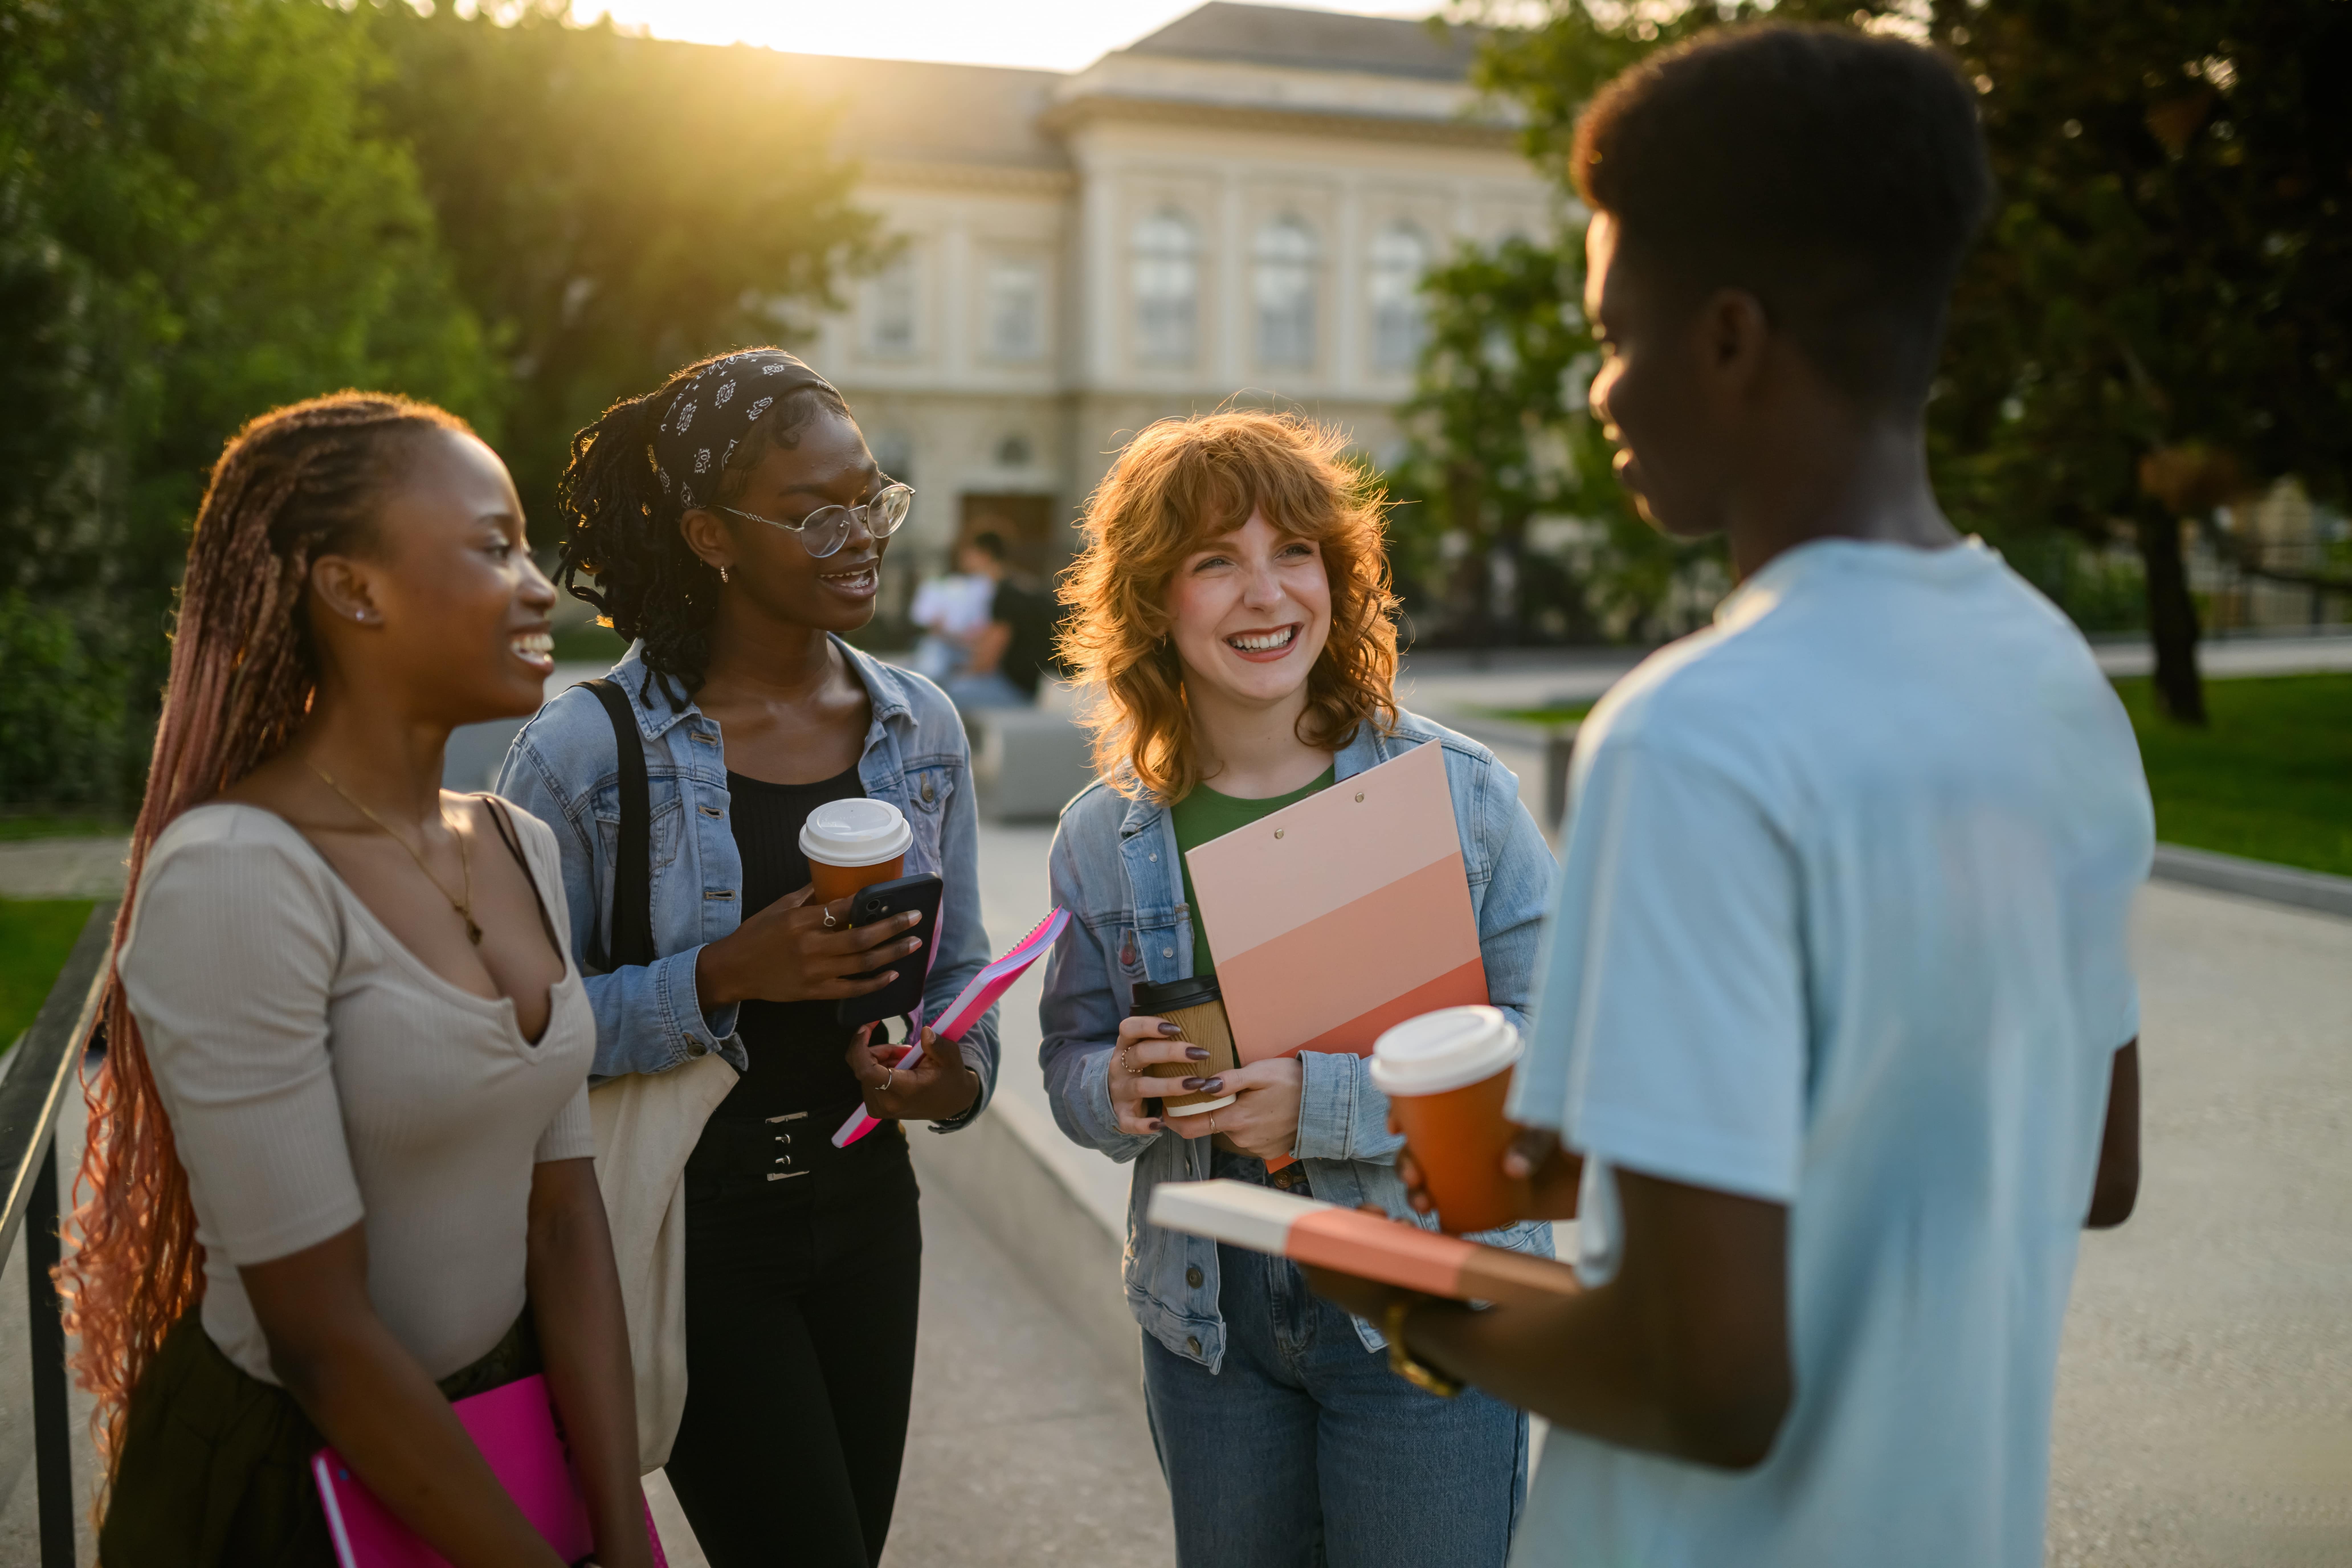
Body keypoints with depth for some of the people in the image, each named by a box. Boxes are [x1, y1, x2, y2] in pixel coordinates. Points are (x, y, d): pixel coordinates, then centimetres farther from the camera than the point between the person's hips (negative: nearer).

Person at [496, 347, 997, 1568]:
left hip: (864, 1207, 5)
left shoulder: (921, 730, 2)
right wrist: (722, 980, -26)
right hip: (688, 1225, -5)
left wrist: (957, 1072, -9)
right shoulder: (588, 752, -13)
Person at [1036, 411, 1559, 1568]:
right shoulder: (1102, 838, 0)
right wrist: (1116, 1093, -14)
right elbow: (1070, 1055, 10)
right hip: (1209, 1320, 3)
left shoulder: (1458, 791, -10)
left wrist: (1326, 1099, -25)